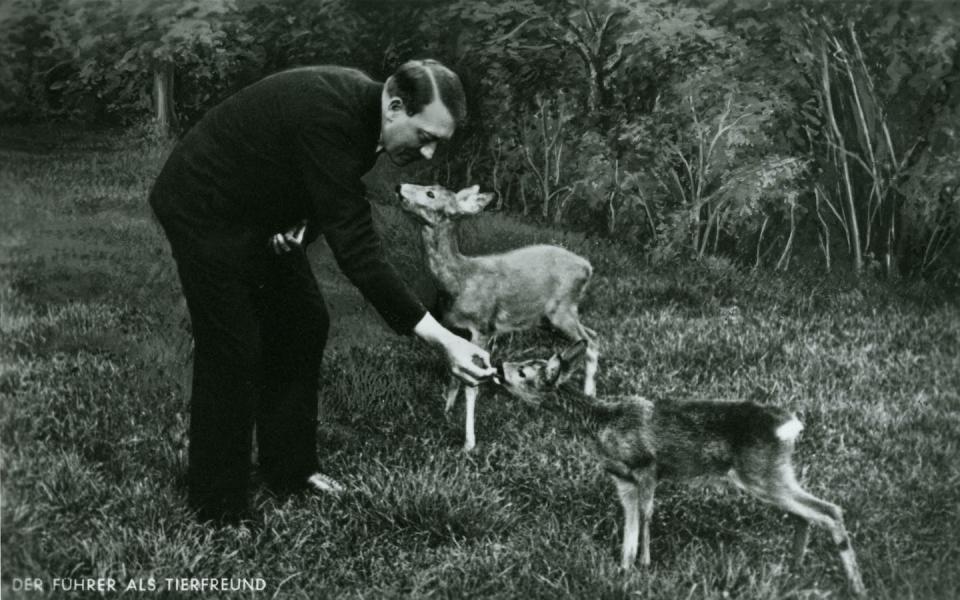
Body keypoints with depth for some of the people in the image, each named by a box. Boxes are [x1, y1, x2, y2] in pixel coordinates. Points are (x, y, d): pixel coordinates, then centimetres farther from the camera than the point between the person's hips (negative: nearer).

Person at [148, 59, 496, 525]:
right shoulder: (328, 117, -35)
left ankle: (290, 468, 24)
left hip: (259, 212, 9)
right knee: (232, 352, -8)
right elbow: (356, 248, -37)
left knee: (303, 325, 10)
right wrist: (442, 340, -40)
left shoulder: (361, 106, -7)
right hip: (205, 211, -9)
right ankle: (217, 510, 6)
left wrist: (304, 223, -14)